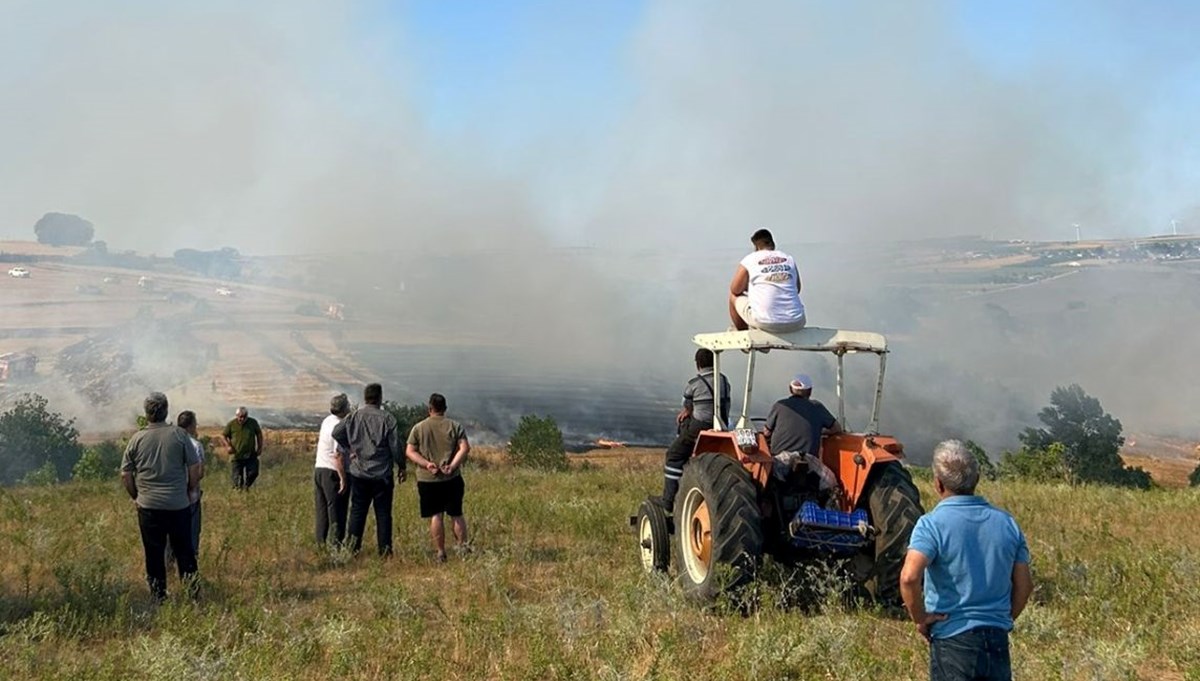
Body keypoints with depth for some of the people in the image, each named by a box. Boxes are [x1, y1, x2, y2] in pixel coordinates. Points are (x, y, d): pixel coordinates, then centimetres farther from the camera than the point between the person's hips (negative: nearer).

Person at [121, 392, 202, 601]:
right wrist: (188, 491, 12)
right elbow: (195, 469, -4)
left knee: (154, 555, 9)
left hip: (148, 506, 1)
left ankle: (159, 597, 14)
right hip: (178, 505, -1)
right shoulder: (179, 434, -6)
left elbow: (125, 475, 2)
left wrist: (136, 497, 17)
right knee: (184, 551, 10)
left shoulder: (137, 439, -2)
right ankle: (192, 590, 8)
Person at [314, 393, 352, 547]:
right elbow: (338, 456, -22)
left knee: (322, 510, 12)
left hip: (319, 469, 9)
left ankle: (320, 542, 15)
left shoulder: (327, 420, 8)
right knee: (337, 511, -3)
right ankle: (337, 544, -2)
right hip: (333, 472, -9)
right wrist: (343, 479, -19)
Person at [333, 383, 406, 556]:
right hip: (382, 475, -3)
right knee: (383, 512, 4)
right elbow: (396, 446, -8)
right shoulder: (387, 419, -9)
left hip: (359, 473, 3)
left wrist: (349, 449, 10)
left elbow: (336, 433, -2)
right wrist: (402, 467, 5)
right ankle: (385, 549, 4)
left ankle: (353, 544, 3)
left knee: (357, 510, 11)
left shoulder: (354, 417, 0)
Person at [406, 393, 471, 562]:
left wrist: (426, 464, -11)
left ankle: (440, 553, 5)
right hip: (452, 479, 0)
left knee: (435, 516, 4)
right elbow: (465, 448, -9)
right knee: (456, 514, 12)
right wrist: (453, 466, -13)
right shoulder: (455, 426, 1)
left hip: (427, 479, 0)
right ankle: (462, 546, 8)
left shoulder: (418, 428, 2)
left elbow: (410, 452, -4)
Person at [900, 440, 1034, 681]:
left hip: (952, 639, -5)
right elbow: (1024, 584, 7)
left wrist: (920, 618, -11)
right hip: (998, 640, 5)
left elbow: (909, 577, -26)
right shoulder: (1006, 523, 5)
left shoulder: (932, 524, -12)